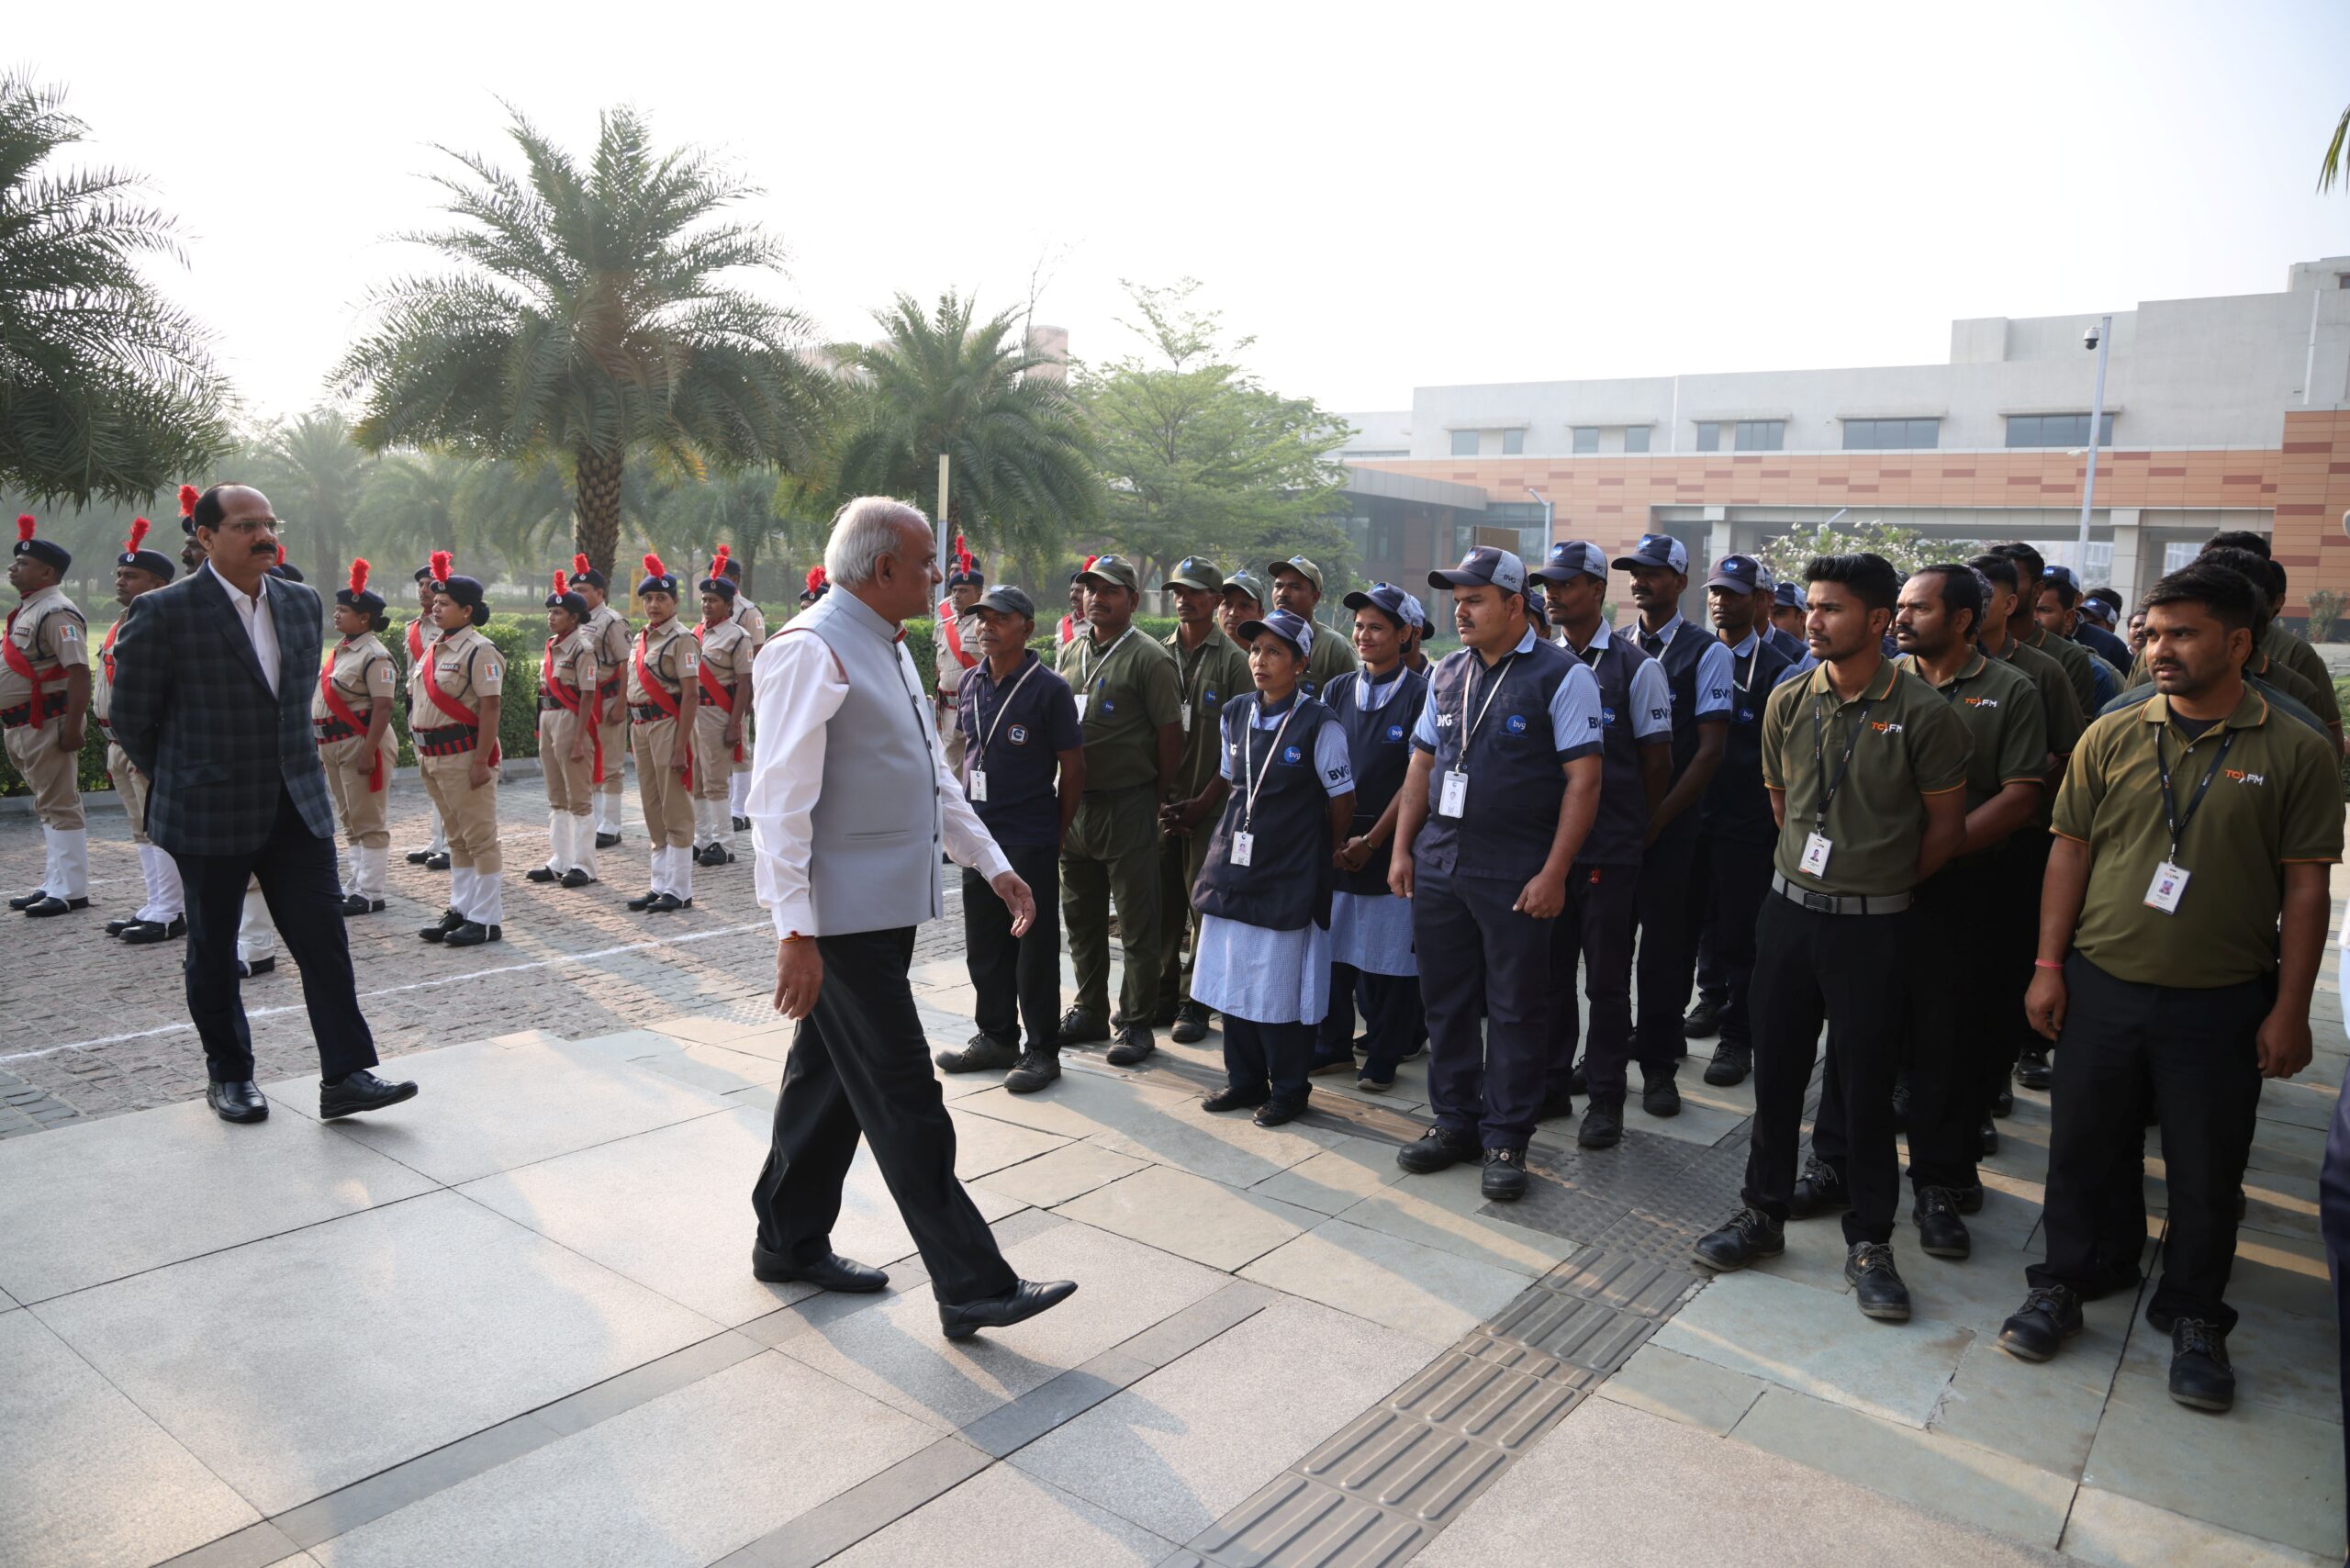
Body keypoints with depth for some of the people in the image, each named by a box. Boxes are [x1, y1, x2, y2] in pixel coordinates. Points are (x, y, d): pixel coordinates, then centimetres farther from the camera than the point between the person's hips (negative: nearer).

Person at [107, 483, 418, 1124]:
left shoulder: (302, 603, 6)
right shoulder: (162, 613, -11)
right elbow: (132, 721, -3)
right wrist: (181, 784, 7)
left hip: (297, 806, 4)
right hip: (209, 815, -4)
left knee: (325, 938, -1)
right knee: (213, 950, 11)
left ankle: (345, 1076, 3)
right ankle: (228, 1074, 27)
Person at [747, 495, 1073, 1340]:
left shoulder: (889, 649, 16)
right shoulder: (811, 652, -16)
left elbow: (932, 774, 23)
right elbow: (779, 801, -20)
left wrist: (993, 864, 20)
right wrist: (795, 931, -23)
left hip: (889, 905, 10)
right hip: (842, 914, -10)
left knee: (830, 1075, 19)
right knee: (904, 1098, -4)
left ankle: (791, 1242, 34)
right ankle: (971, 1287, 4)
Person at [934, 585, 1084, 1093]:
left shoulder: (1048, 689, -10)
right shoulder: (971, 684, 7)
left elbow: (1073, 766, -6)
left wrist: (1055, 834, -3)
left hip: (1030, 841, -6)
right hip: (979, 837, 6)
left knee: (1035, 948, 3)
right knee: (983, 944, 14)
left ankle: (1042, 1051, 14)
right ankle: (996, 1037, 30)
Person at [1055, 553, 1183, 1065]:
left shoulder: (1149, 658, -9)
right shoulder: (1071, 654, 12)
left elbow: (1170, 735, -9)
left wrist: (1155, 796, -4)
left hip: (1127, 806, -7)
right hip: (1074, 805, 7)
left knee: (1137, 924, 1)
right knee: (1081, 919, 16)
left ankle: (1136, 1023, 12)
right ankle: (1090, 1012, 29)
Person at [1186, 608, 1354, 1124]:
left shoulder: (1320, 726, -9)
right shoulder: (1235, 716, 8)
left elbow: (1342, 800, -2)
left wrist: (1326, 852, 7)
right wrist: (1229, 838, 15)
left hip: (1287, 875, -6)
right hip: (1233, 866, 6)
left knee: (1282, 985, 1)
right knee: (1233, 977, 11)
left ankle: (1288, 1088, 16)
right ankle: (1244, 1079, 25)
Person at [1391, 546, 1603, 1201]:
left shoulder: (1562, 675, -7)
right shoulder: (1447, 674, 11)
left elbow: (1583, 779, -10)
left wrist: (1553, 873, -14)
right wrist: (1402, 847, 10)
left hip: (1514, 875, -6)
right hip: (1437, 865, 6)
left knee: (1515, 1011, 5)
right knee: (1445, 1001, 13)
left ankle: (1505, 1139, 18)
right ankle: (1456, 1121, 28)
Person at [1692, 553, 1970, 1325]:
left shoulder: (1921, 712, -11)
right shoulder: (1787, 703, 1)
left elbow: (1946, 826, -2)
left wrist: (1883, 883, 4)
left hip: (1871, 924, -4)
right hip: (1789, 907, 4)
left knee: (1866, 1085, 5)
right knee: (1777, 1070, 12)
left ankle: (1869, 1242, 21)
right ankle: (1762, 1214, 27)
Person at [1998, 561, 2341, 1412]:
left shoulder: (2297, 755, -4)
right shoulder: (2110, 738, 1)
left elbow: (2306, 887, -2)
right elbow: (2070, 852, 4)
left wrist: (2289, 1009, -4)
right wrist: (2048, 966, 1)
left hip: (2222, 1002, -1)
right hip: (2102, 985, 2)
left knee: (2208, 1167, 9)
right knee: (2086, 1144, 12)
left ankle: (2193, 1317, 27)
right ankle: (2066, 1280, 30)